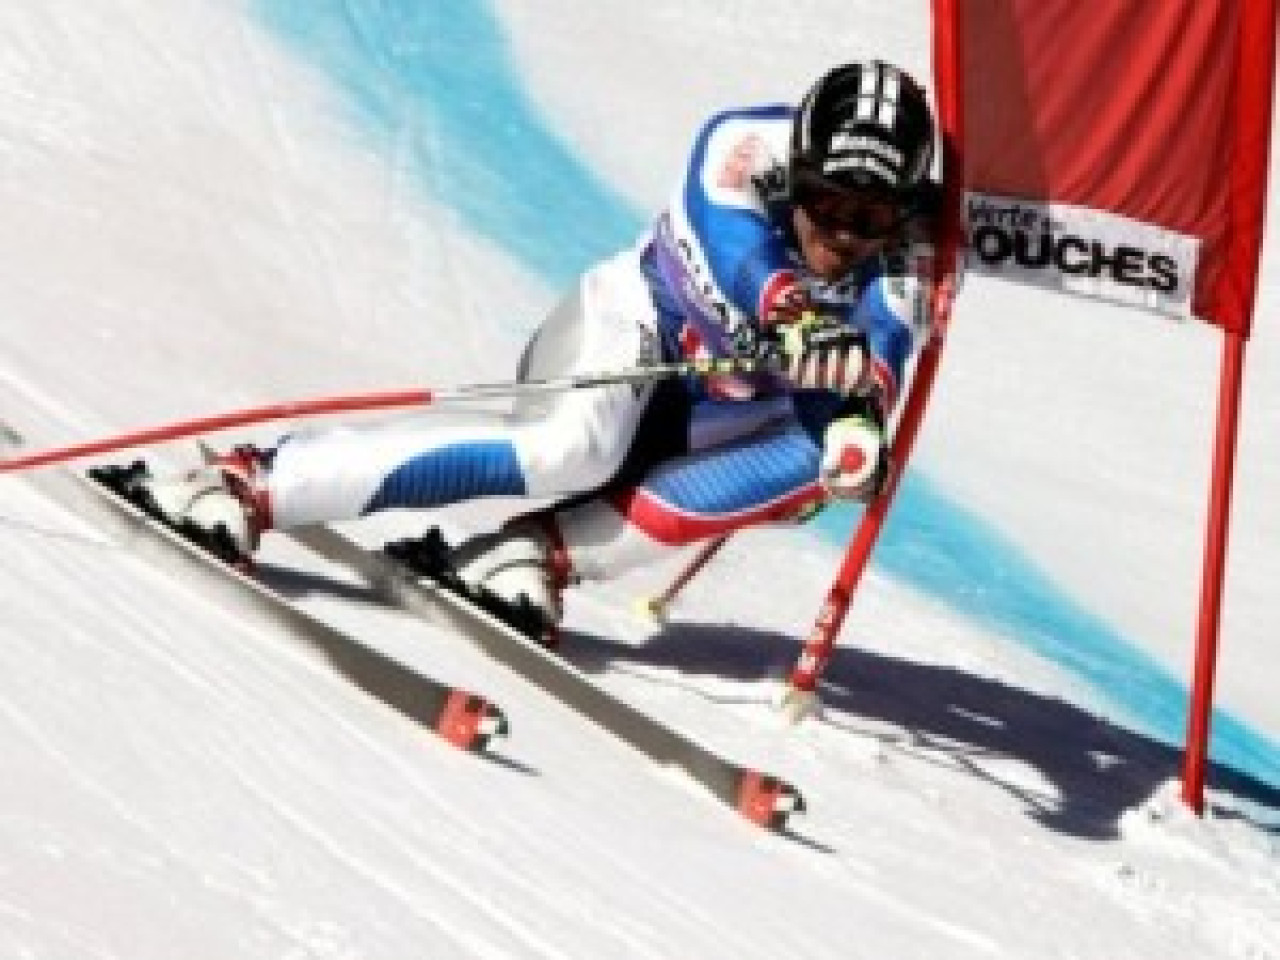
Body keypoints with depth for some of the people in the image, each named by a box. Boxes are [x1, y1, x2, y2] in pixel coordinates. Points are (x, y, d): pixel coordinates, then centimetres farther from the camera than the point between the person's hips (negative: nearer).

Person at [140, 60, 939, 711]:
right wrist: (788, 311, -65)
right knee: (572, 445, -36)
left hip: (726, 412, 4)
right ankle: (254, 484, -37)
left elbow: (881, 348, -36)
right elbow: (731, 237, -45)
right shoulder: (747, 147, -24)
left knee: (815, 459, -28)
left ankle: (549, 553, -23)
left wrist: (860, 413, -58)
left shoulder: (911, 246, -19)